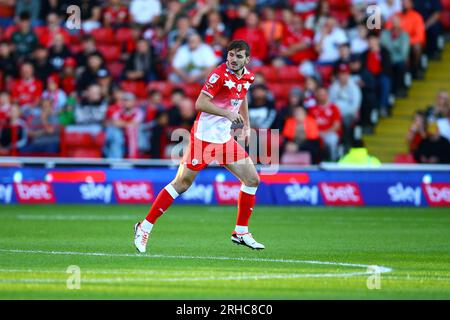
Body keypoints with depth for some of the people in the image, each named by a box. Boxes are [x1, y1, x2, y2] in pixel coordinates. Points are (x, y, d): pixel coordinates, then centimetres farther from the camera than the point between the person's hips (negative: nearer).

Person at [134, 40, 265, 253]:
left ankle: (240, 232, 15)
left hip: (225, 139, 8)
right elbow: (200, 103, -24)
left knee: (252, 180, 4)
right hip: (204, 137, -7)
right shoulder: (220, 74, -18)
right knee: (181, 185, -5)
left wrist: (246, 126, 22)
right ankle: (145, 227, 4)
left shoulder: (248, 77, 6)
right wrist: (227, 113, -29)